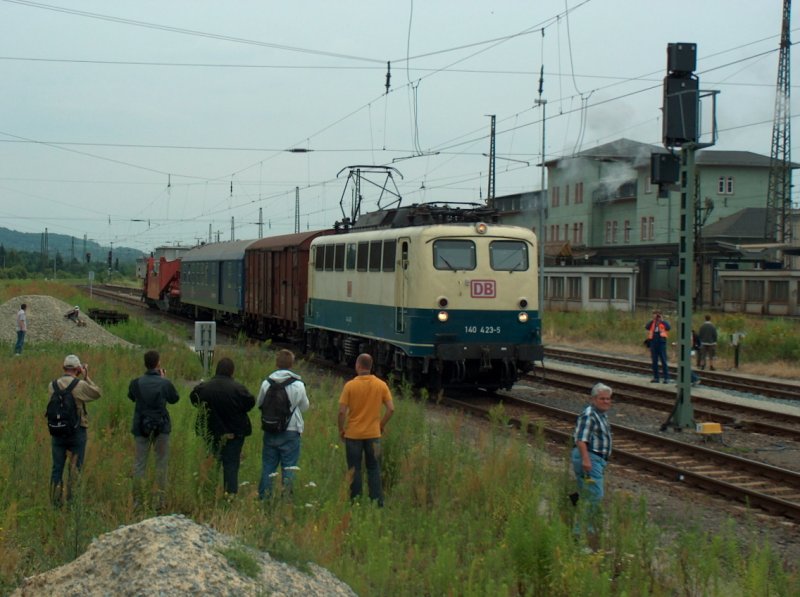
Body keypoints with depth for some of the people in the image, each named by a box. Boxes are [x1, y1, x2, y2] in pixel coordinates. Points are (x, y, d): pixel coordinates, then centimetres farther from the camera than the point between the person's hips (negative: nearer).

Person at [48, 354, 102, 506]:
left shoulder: (52, 385, 0)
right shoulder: (80, 385, -12)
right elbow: (97, 394, 2)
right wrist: (86, 377, 7)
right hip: (77, 431, -3)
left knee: (57, 467, 9)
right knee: (76, 466, 7)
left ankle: (55, 501, 10)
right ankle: (71, 497, 2)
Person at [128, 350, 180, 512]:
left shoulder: (136, 383, -6)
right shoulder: (165, 383, -10)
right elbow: (174, 398, 7)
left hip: (141, 428, 1)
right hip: (162, 428, -1)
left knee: (139, 464, 8)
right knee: (161, 463, 9)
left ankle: (138, 501, 7)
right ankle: (160, 500, 7)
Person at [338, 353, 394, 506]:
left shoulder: (350, 385, -11)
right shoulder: (381, 385, -3)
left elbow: (342, 411, -13)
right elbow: (391, 409, -5)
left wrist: (341, 429, 2)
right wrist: (382, 425, 9)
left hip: (353, 434, -2)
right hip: (373, 434, 2)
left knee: (354, 470, 9)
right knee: (374, 469, 13)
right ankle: (377, 501, 9)